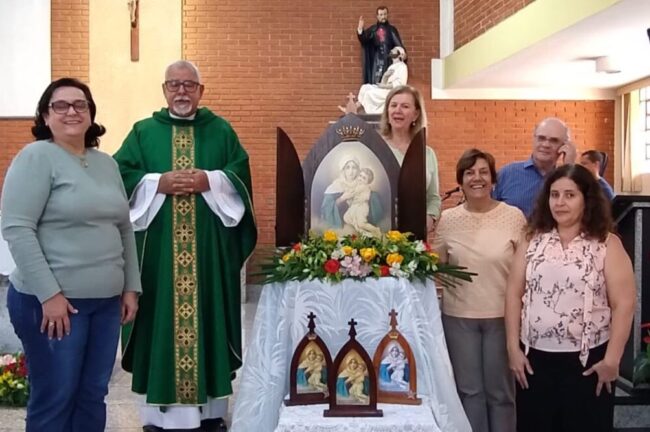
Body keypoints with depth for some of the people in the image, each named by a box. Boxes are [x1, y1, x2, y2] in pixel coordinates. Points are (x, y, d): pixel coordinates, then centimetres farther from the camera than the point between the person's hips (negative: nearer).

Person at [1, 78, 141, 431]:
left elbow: (124, 229, 17)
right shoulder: (36, 157, -7)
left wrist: (131, 287, 11)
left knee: (93, 396, 12)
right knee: (55, 399, 3)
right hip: (52, 301, -6)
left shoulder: (106, 163, 12)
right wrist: (49, 294, -18)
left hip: (106, 301, 6)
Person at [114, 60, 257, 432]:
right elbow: (121, 176, 1)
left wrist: (209, 181, -14)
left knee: (208, 317, 3)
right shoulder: (143, 131, 10)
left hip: (210, 247, 0)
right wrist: (159, 183, -13)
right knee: (161, 321, 0)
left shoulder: (221, 131, 10)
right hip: (158, 247, 0)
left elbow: (241, 177, 2)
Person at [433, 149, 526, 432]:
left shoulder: (514, 216, -4)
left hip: (502, 315, -1)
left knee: (500, 390, 12)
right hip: (458, 316, 1)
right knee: (469, 389, 12)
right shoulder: (447, 219, 0)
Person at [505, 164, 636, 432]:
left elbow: (623, 304, -7)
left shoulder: (607, 244, -4)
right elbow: (514, 294, 5)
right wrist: (513, 347, 0)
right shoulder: (533, 241, 5)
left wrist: (611, 360, -10)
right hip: (535, 358, 3)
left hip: (587, 360, -2)